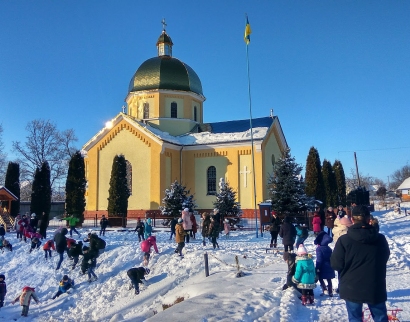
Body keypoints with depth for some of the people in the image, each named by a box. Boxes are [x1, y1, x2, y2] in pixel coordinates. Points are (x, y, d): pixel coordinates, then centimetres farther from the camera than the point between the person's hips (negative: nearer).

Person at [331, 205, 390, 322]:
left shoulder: (344, 240, -17)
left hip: (352, 288, -2)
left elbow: (336, 264, -12)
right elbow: (385, 258, 13)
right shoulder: (380, 239, -5)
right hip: (376, 288, 3)